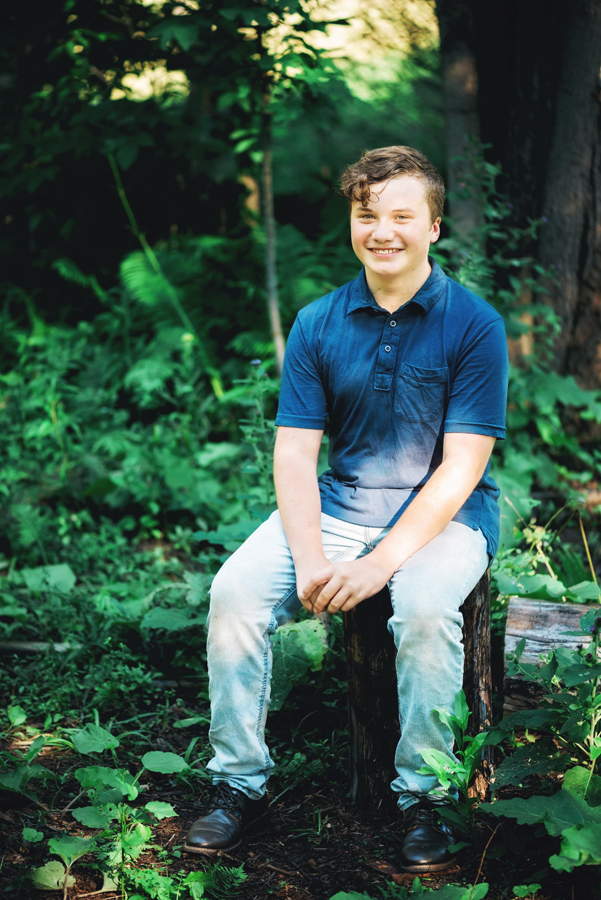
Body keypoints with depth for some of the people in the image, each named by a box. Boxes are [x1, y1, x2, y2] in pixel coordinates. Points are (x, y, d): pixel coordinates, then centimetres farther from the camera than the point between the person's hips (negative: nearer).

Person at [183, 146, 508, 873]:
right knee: (235, 590, -19)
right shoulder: (317, 325, 1)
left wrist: (381, 561, -23)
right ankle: (238, 785, -5)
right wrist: (310, 559, -19)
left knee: (424, 607, -34)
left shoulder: (474, 325, -9)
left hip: (446, 515, -3)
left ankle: (424, 797, -13)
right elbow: (294, 455, -2)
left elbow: (460, 468, -14)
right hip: (337, 506, 4)